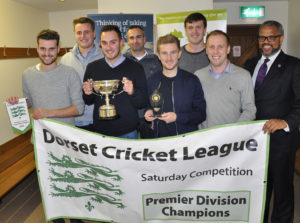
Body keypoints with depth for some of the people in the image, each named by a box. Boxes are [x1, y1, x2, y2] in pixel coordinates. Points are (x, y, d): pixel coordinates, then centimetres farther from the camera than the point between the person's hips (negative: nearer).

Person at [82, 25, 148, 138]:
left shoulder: (135, 68, -6)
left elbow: (143, 103, -4)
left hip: (128, 132, -2)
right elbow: (88, 102, 12)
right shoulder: (92, 67, 2)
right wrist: (87, 93, -10)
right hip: (100, 132, 2)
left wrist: (132, 92, -24)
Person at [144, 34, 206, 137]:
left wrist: (177, 117, -19)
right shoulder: (152, 81, 3)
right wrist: (149, 112, -4)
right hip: (160, 137, 3)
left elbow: (201, 114, -7)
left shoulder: (192, 80, -7)